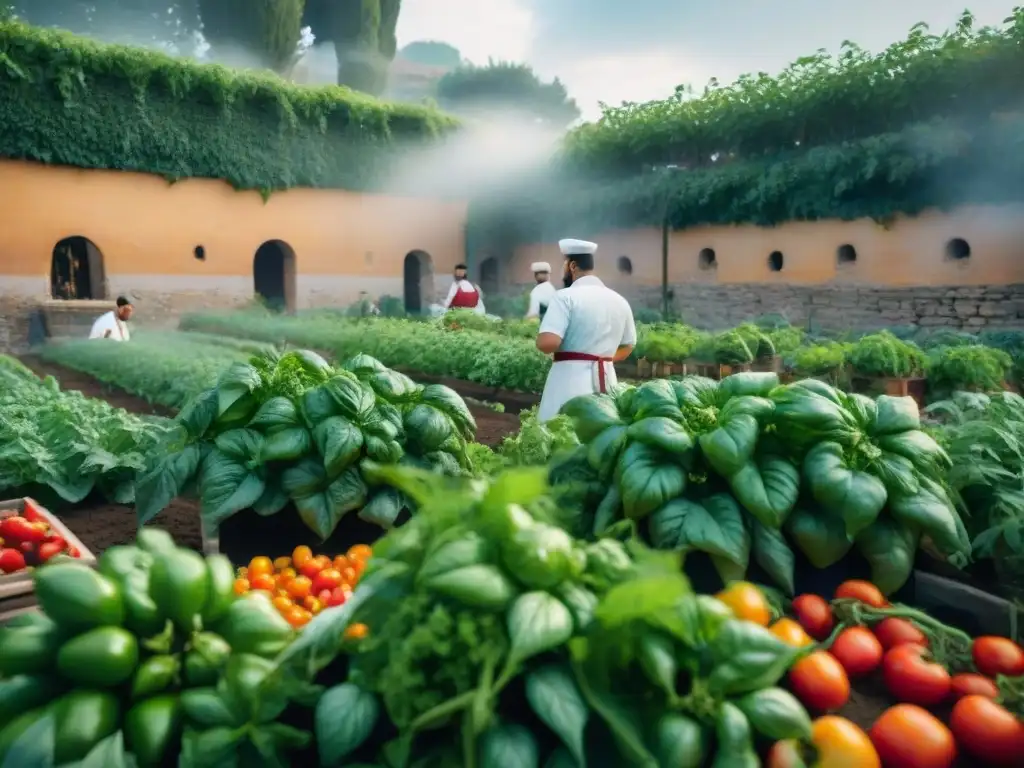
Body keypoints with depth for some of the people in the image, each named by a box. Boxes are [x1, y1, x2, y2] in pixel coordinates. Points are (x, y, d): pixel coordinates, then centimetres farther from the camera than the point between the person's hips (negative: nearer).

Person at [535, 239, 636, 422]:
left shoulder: (566, 296, -10)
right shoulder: (619, 300, 10)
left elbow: (547, 343, -21)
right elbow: (627, 347, 19)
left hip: (570, 378, -6)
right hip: (607, 380, 6)